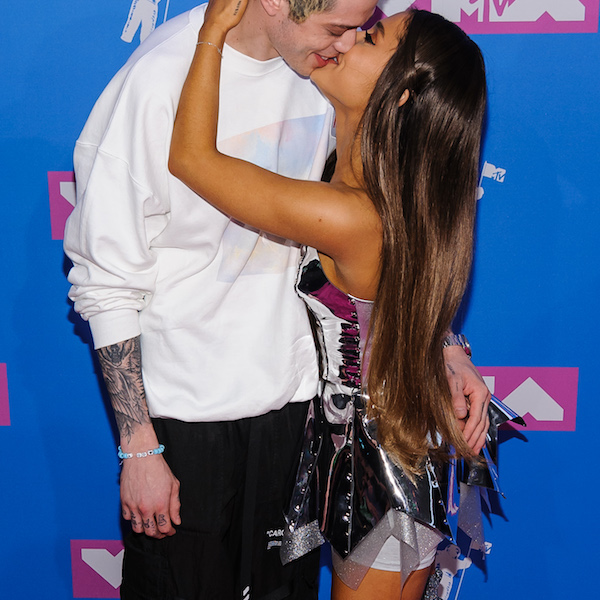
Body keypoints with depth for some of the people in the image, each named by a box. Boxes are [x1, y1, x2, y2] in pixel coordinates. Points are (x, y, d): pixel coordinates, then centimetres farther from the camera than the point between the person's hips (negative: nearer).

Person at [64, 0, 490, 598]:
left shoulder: (328, 61, -3)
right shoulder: (160, 79, -20)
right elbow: (105, 281, -15)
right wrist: (138, 448, -13)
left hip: (295, 392, 5)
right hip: (185, 409, -4)